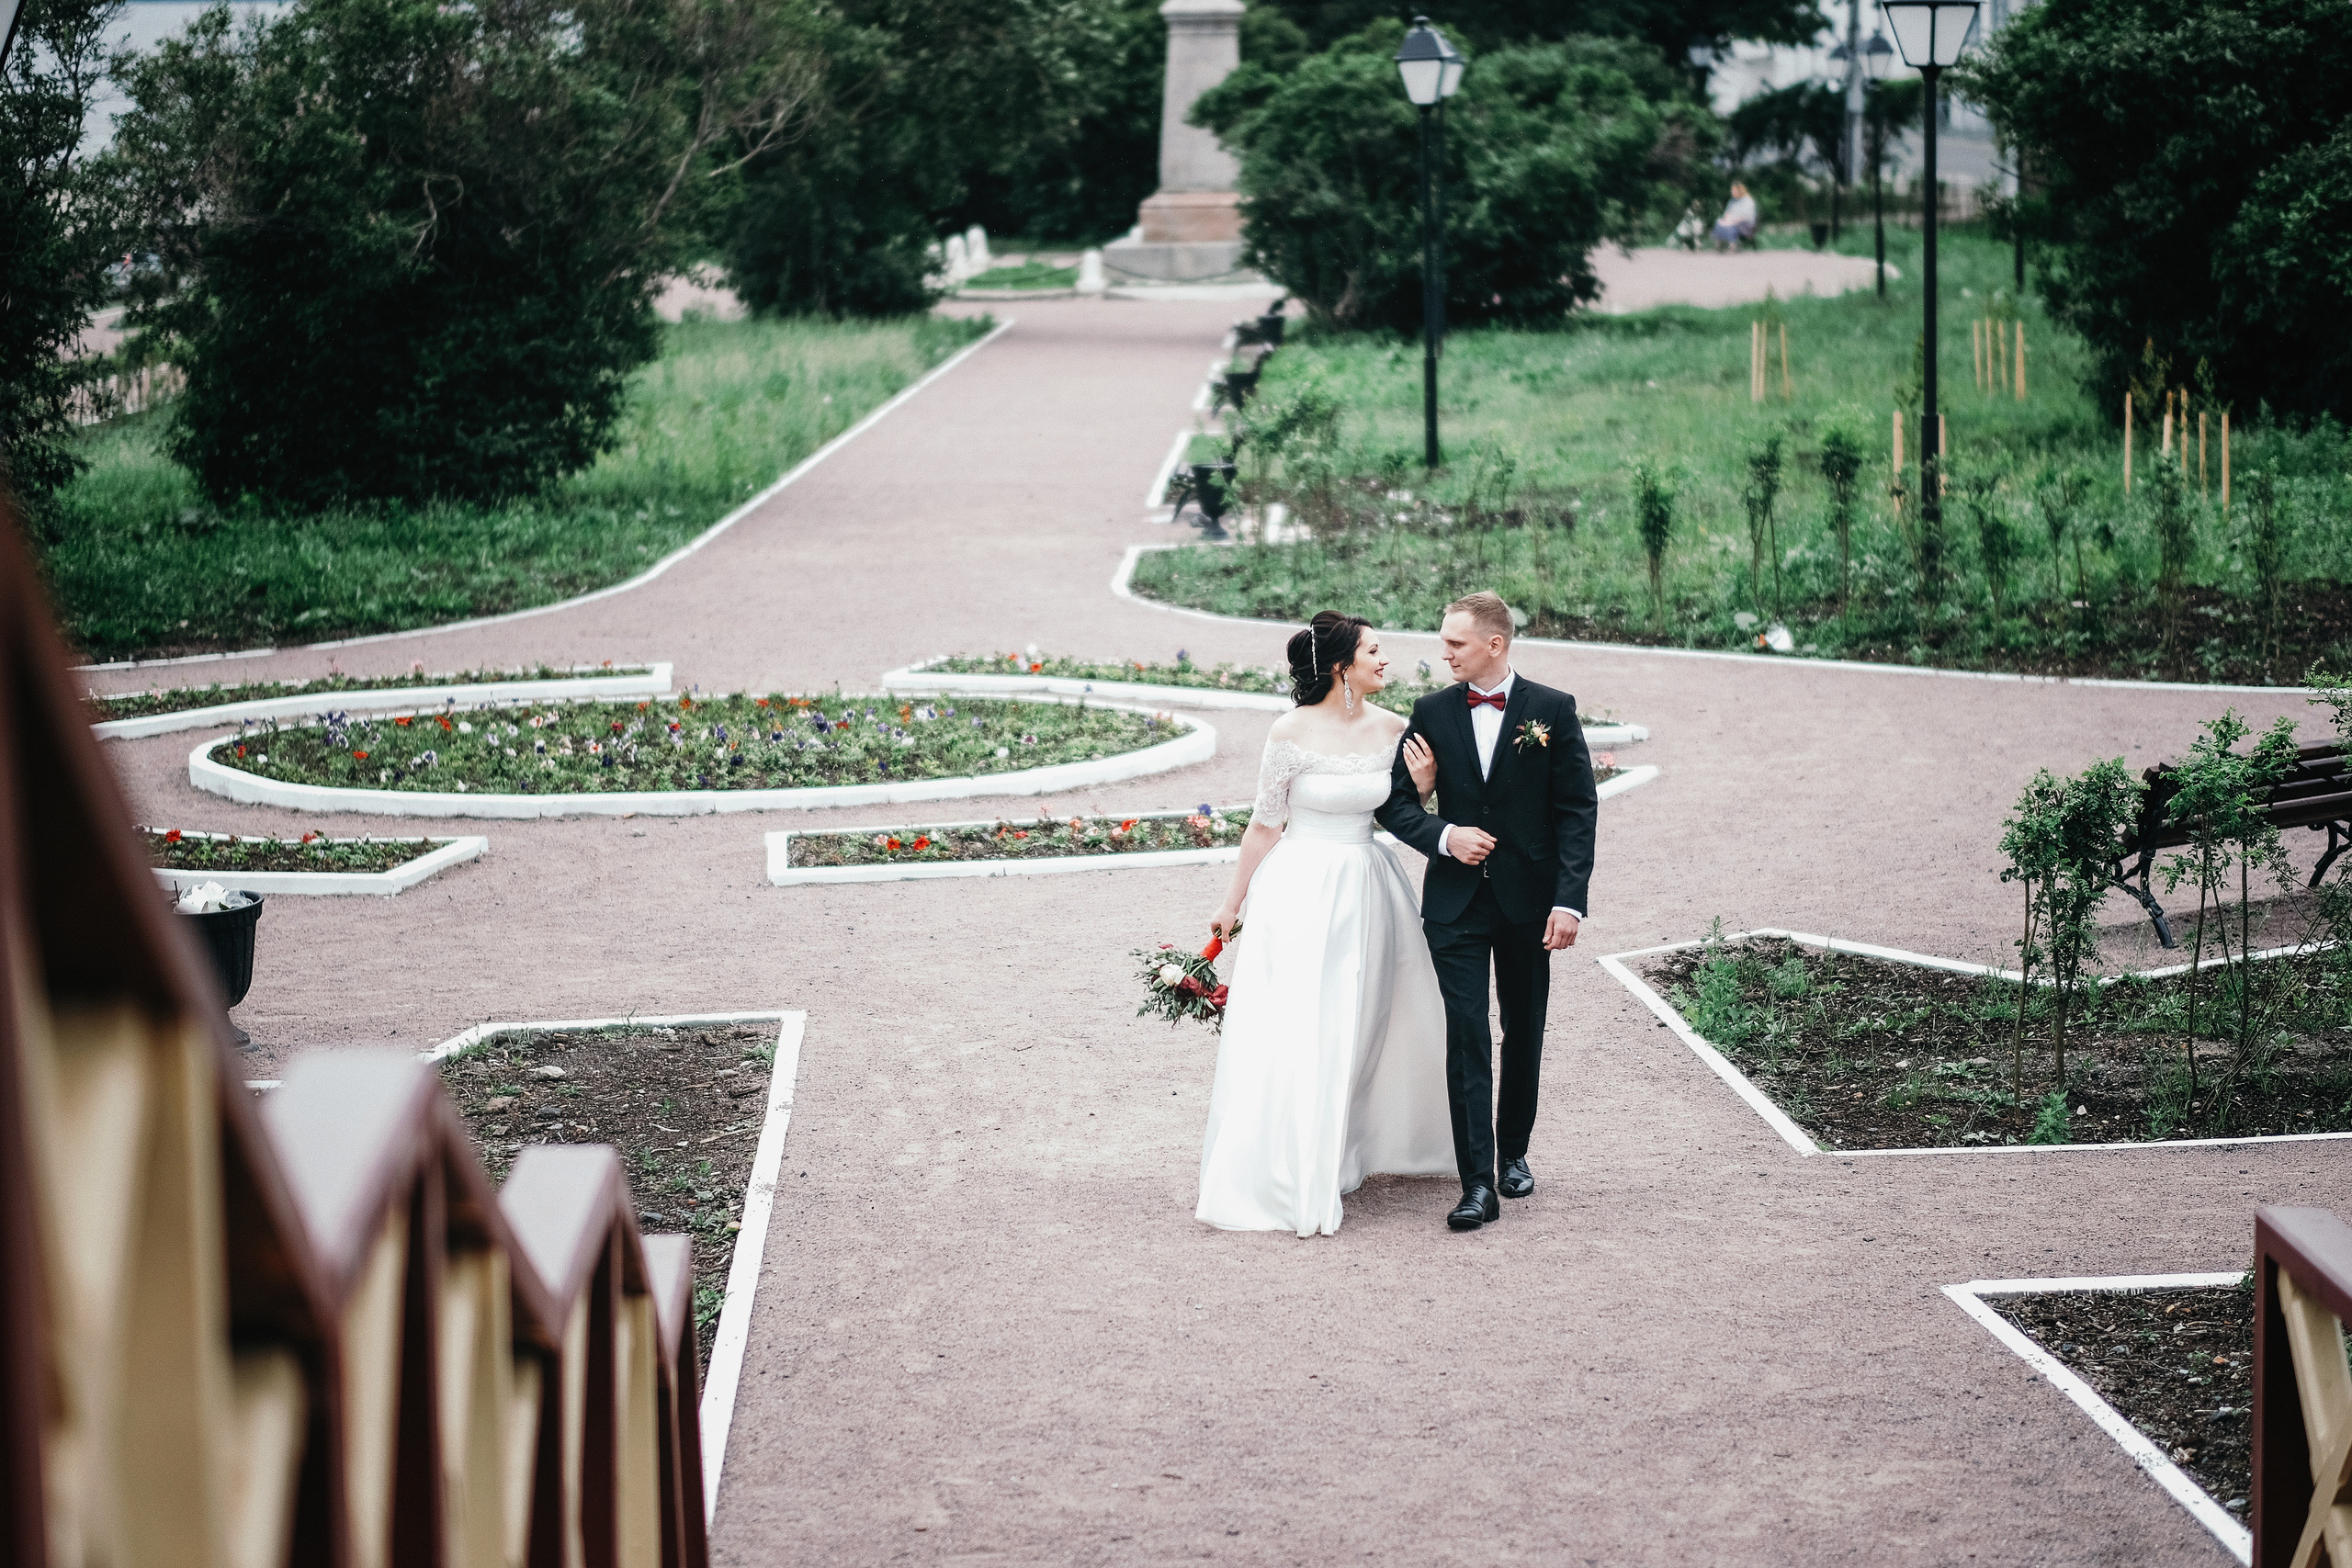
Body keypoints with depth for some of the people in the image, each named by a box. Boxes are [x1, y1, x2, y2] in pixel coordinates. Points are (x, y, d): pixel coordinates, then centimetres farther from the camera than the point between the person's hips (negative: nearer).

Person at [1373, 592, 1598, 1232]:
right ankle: (1477, 1184, -11)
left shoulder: (1553, 711, -3)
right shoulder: (1432, 713, 3)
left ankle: (1513, 1152, 32)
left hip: (1528, 902, 0)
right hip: (1456, 902, 0)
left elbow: (1578, 811, -5)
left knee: (1524, 1034, 13)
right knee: (1467, 1036, -8)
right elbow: (1397, 800, 7)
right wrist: (1443, 836, -13)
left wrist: (1569, 900, -13)